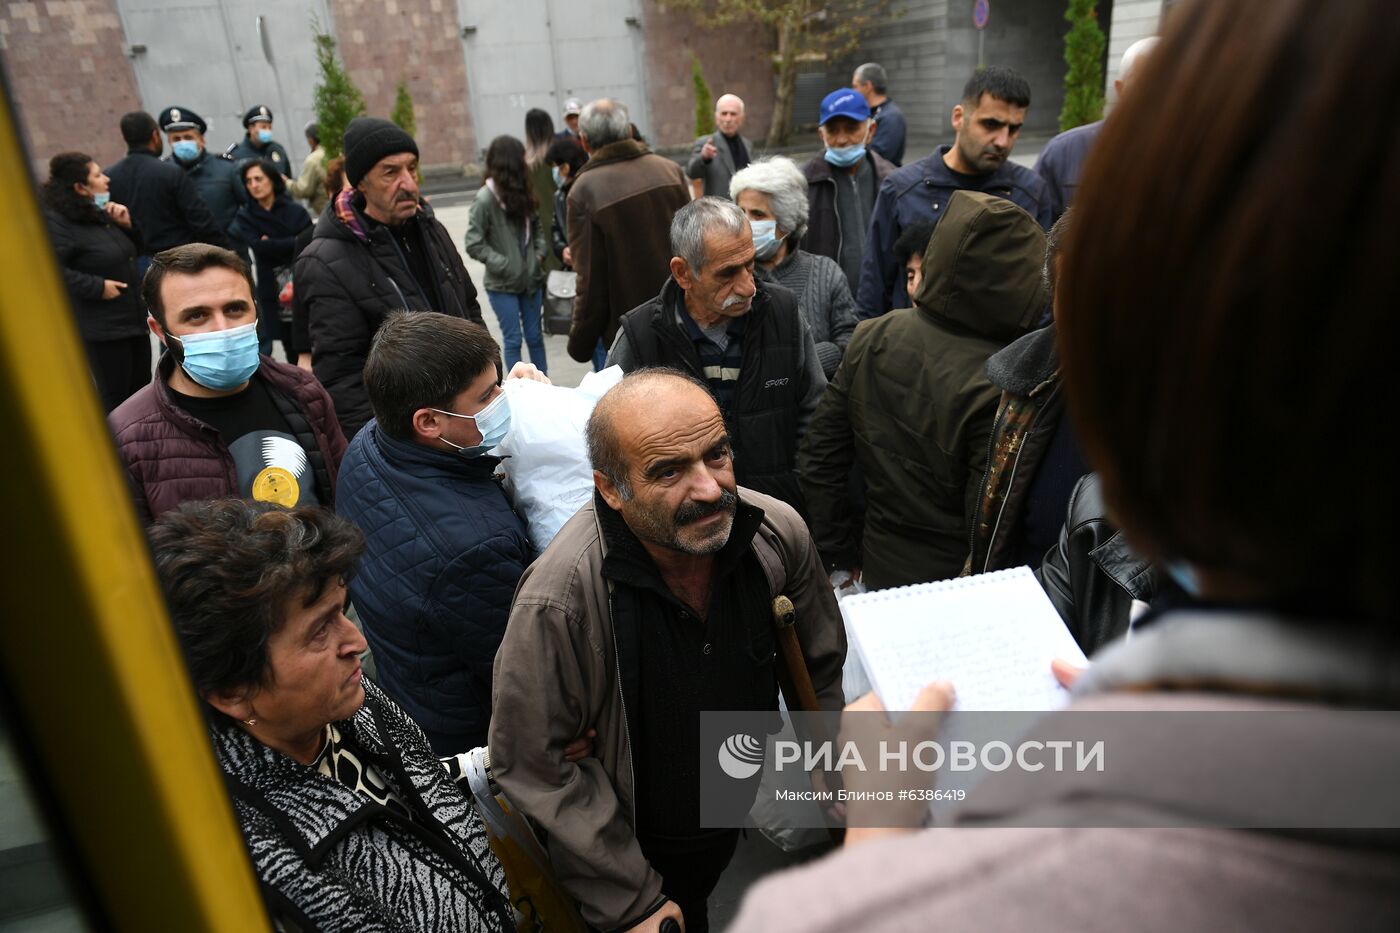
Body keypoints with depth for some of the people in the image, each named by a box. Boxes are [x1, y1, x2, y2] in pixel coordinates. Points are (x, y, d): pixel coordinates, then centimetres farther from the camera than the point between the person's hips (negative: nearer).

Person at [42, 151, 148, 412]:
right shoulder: (57, 222, -13)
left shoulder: (99, 214, 14)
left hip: (134, 318, 9)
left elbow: (130, 254, 22)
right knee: (115, 398, -4)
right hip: (101, 328, -9)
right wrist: (97, 287, -22)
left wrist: (127, 225, 4)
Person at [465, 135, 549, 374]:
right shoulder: (485, 199, -14)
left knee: (534, 335, 14)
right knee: (513, 339, 3)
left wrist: (540, 253, 0)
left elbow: (537, 227, 16)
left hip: (530, 279, 5)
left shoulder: (523, 192, 4)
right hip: (502, 284, -5)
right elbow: (474, 245, -14)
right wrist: (505, 265, -17)